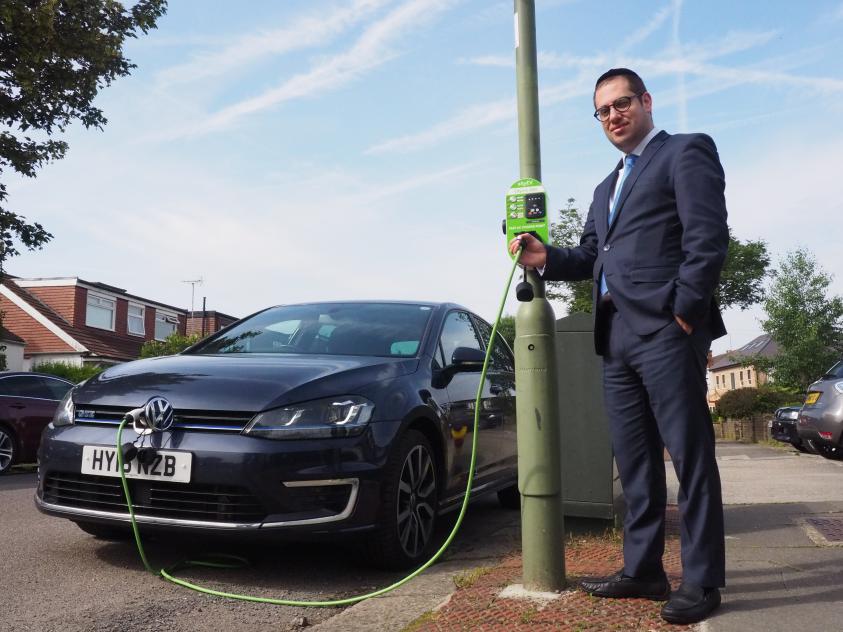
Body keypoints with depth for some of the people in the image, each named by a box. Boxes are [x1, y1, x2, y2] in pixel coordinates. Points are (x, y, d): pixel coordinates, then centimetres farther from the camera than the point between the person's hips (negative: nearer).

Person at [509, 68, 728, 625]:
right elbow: (592, 257, 22)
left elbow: (708, 236, -9)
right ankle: (643, 570, 20)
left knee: (690, 455, -2)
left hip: (665, 330, -8)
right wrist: (546, 258, 3)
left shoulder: (686, 152, 3)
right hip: (617, 338, 8)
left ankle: (702, 580, 6)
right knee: (635, 462, 11)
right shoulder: (607, 188, 27)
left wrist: (685, 311, -15)